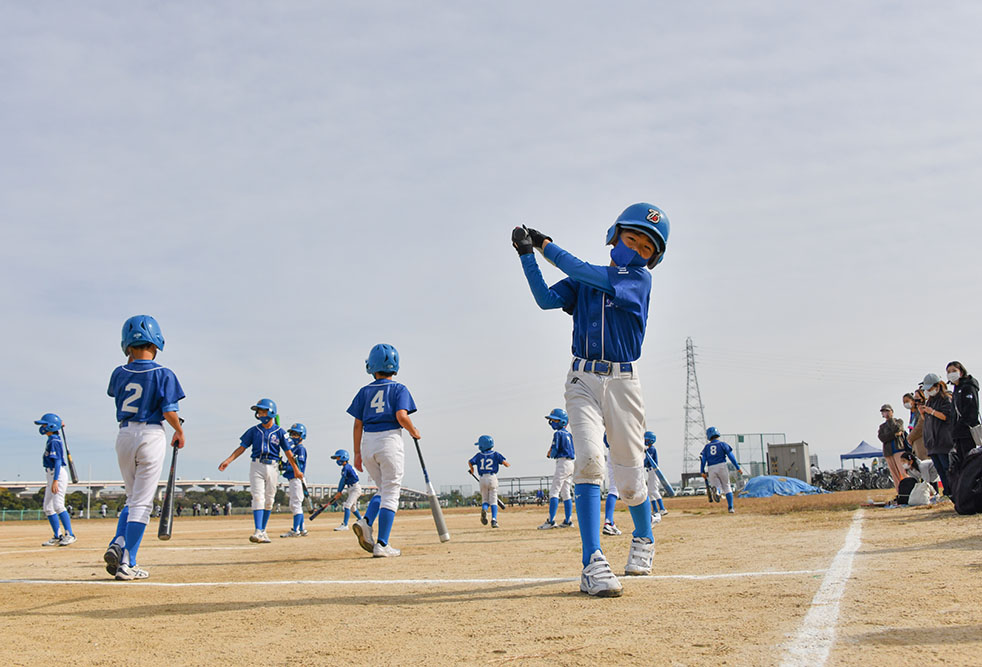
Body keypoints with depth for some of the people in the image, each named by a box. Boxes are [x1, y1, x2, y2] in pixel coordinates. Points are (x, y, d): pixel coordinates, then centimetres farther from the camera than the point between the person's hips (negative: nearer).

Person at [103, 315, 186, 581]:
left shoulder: (120, 373, 2)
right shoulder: (163, 374, -9)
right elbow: (169, 412, -13)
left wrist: (130, 362, 21)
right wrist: (179, 431, 5)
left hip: (125, 435, 4)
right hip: (151, 436, -4)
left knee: (133, 498, 20)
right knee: (142, 503, 0)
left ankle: (117, 544, -1)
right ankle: (127, 563, -2)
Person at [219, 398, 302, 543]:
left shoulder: (280, 432, 2)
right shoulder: (253, 431, 5)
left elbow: (288, 452, 5)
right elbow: (242, 447, 5)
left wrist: (296, 469, 7)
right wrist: (228, 460, -5)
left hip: (271, 467, 1)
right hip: (256, 466, 0)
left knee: (269, 501, 5)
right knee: (258, 498, -12)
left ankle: (263, 531, 16)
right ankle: (258, 532, -20)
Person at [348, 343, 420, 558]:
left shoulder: (365, 391, 11)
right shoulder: (399, 389, 1)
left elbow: (358, 424, 8)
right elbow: (401, 416, -14)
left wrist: (357, 453, 12)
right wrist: (414, 431, 4)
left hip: (367, 444, 4)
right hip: (389, 442, -4)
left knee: (384, 490, 20)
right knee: (390, 493, 1)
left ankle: (366, 522, -5)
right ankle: (382, 545, -4)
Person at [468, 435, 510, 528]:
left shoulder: (479, 455, 5)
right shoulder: (495, 454, 2)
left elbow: (470, 462, -3)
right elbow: (504, 462, -6)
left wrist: (471, 469, 17)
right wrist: (509, 465, 17)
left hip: (483, 479, 1)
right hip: (493, 478, -1)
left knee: (485, 500, 13)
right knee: (493, 501, 3)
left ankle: (484, 509, -21)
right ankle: (494, 520, -11)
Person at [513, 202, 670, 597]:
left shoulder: (640, 278, -1)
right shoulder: (584, 281, 11)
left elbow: (587, 274, -11)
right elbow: (546, 299, -3)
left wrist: (546, 246, -3)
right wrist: (527, 255, -10)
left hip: (622, 382, -1)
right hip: (583, 380, 2)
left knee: (629, 480, 4)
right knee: (589, 458, -20)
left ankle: (644, 539, 37)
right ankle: (593, 564, -22)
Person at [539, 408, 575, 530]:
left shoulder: (558, 434, -9)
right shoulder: (569, 434, 16)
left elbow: (554, 451, -15)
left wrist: (550, 454, 8)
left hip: (562, 462, -9)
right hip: (571, 464, 9)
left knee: (554, 491, -9)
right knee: (566, 493, 11)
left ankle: (551, 521, -15)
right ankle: (568, 520, 9)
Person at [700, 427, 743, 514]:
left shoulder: (707, 446, 15)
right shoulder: (722, 444, 7)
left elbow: (703, 459, 3)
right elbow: (730, 456, -2)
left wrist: (702, 472, -3)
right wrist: (738, 467, -2)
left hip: (711, 469, 2)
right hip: (721, 466, -2)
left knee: (717, 487, 4)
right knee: (727, 486, 12)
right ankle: (730, 507, 3)